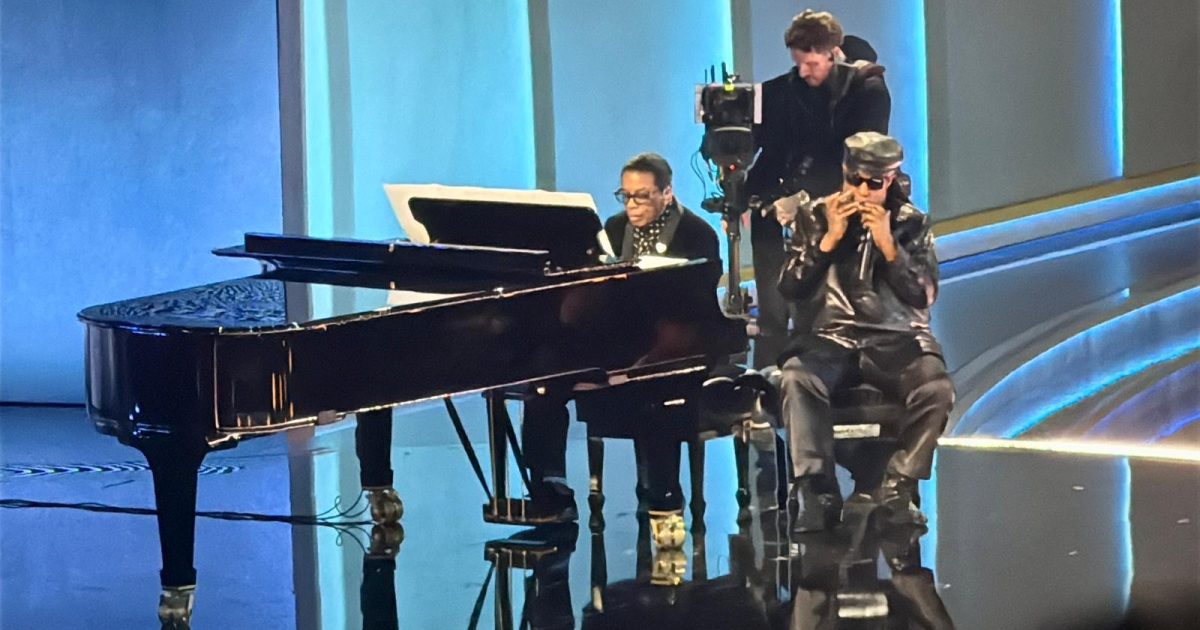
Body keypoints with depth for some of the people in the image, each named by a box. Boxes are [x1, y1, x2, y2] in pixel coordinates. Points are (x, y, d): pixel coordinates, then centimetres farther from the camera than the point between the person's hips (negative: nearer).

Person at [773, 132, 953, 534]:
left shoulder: (911, 223, 8)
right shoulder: (816, 217, 9)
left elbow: (924, 296, -1)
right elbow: (791, 289, 2)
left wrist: (888, 245, -12)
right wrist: (830, 238, -8)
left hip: (896, 338, 0)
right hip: (834, 335, 0)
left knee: (937, 390, -31)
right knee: (796, 378, -34)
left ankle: (897, 486, -16)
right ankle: (817, 490, -31)